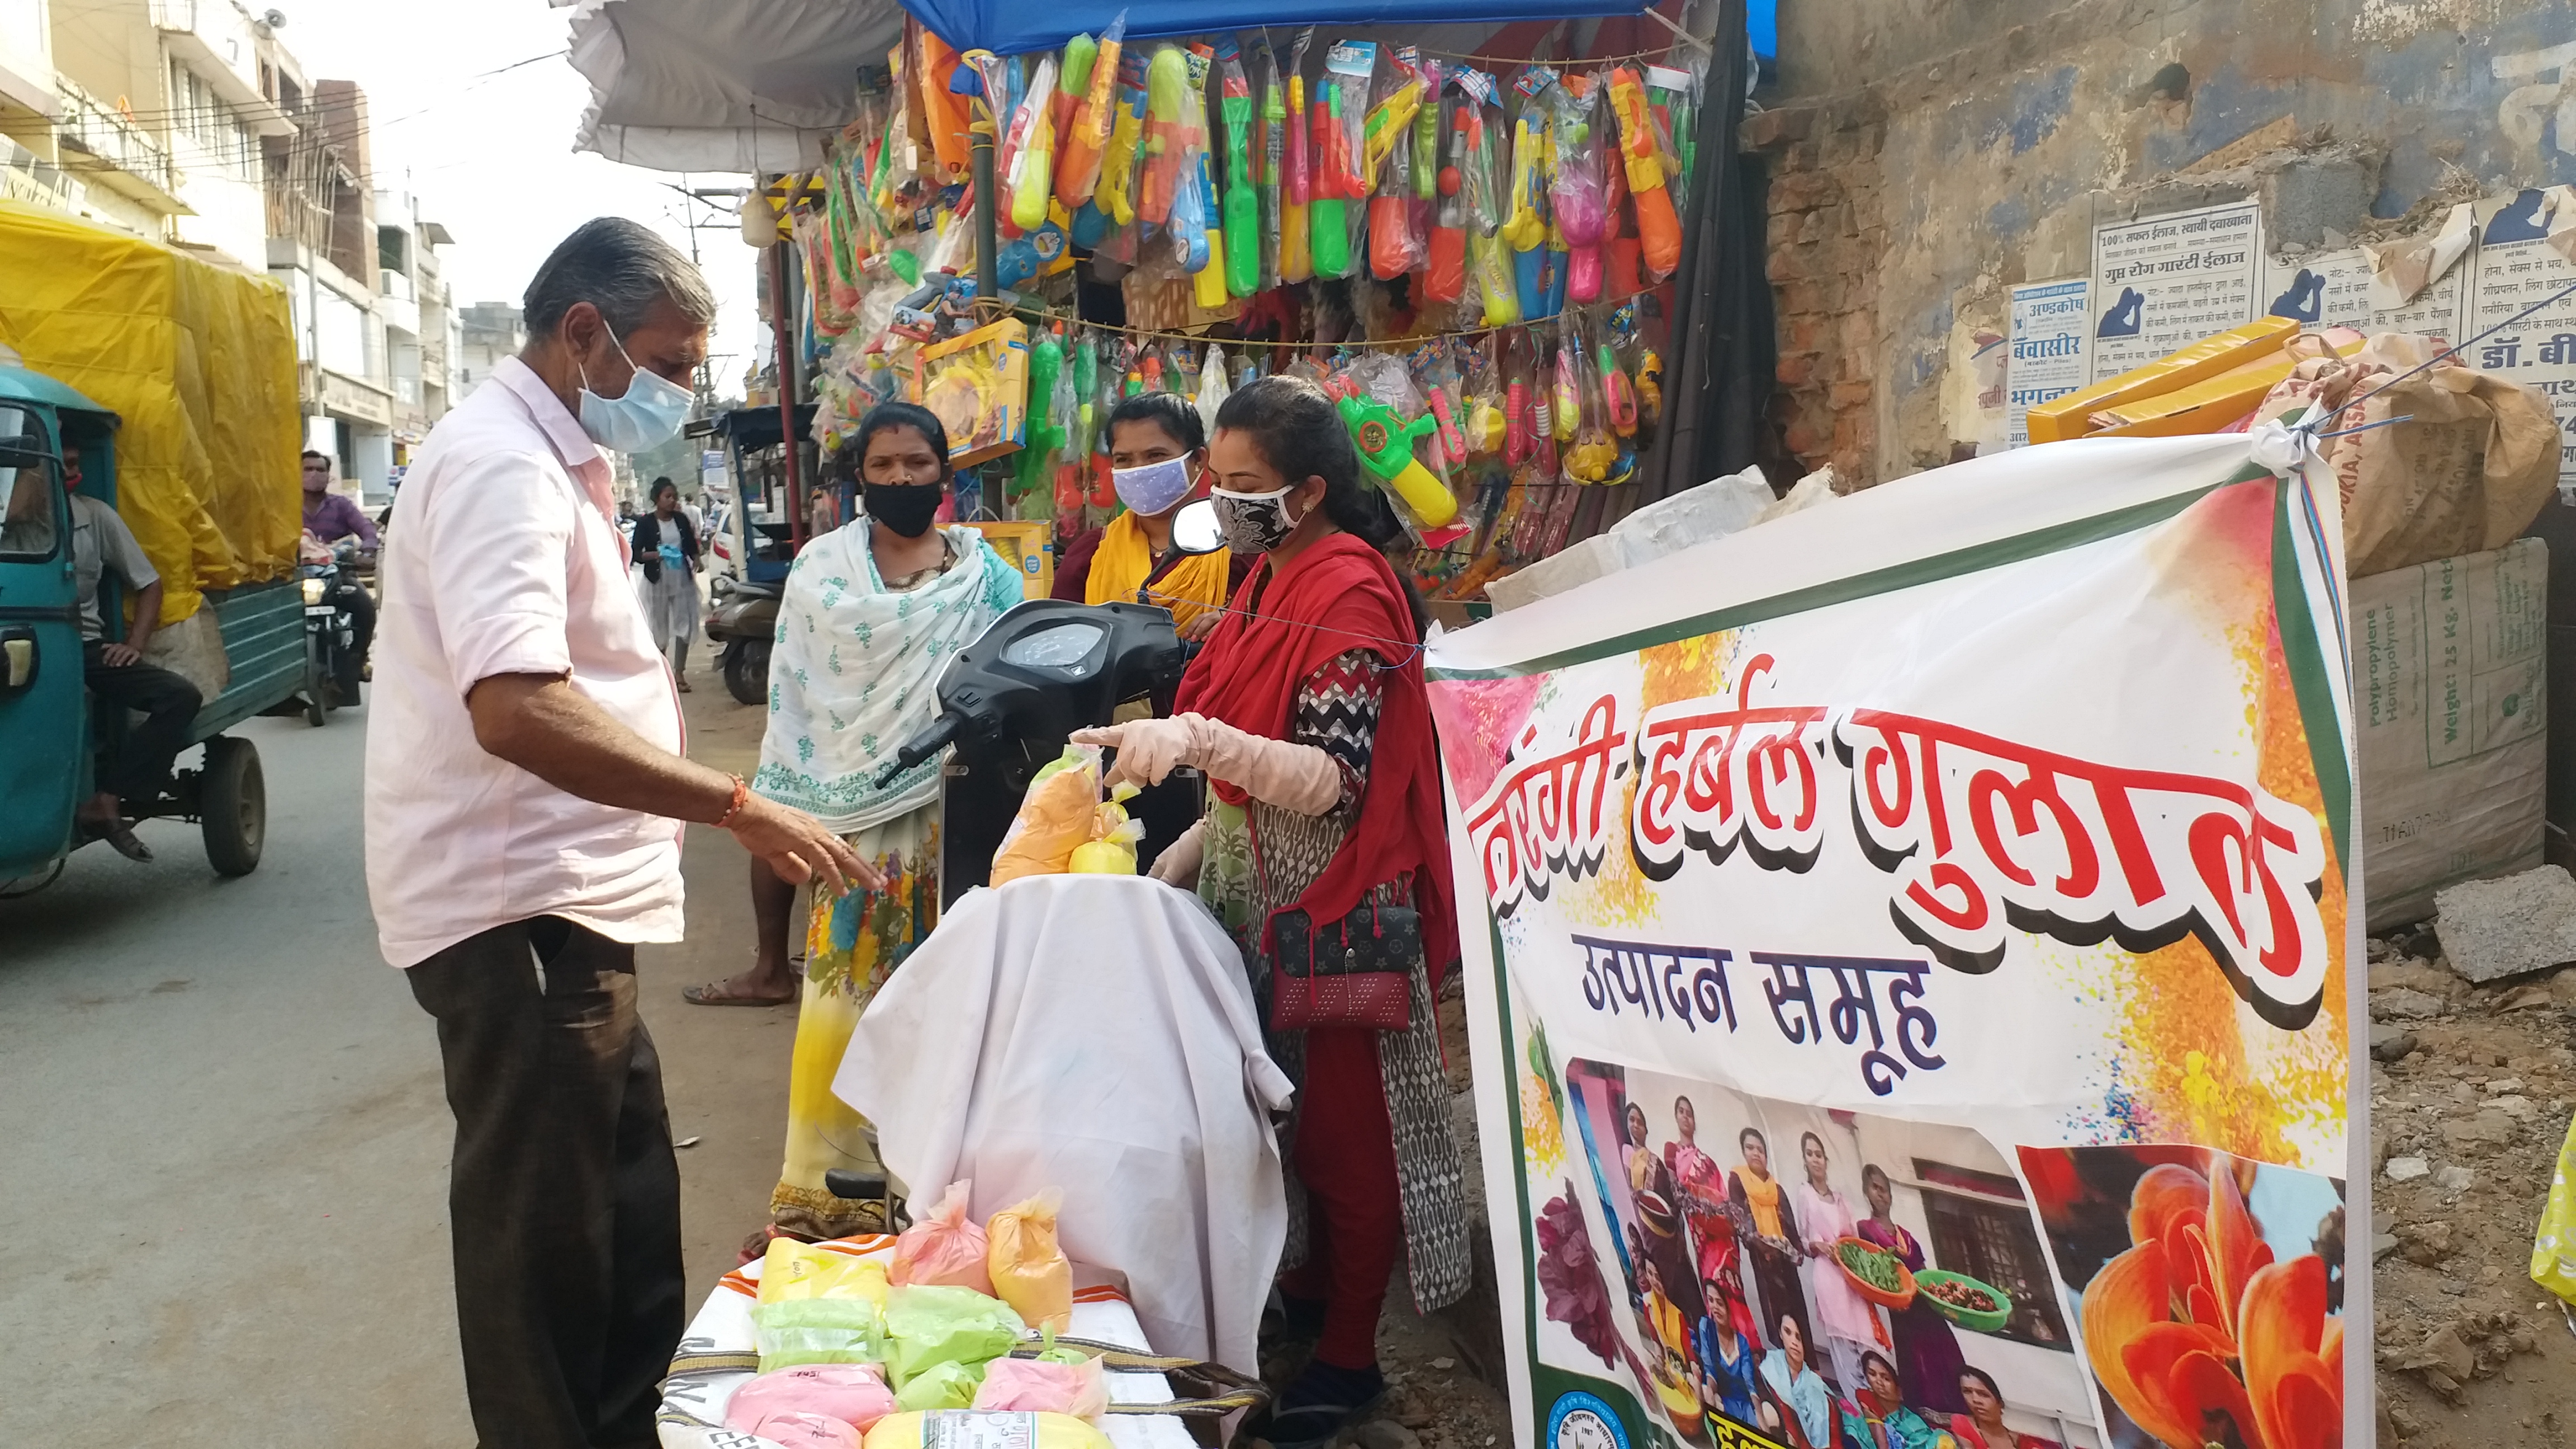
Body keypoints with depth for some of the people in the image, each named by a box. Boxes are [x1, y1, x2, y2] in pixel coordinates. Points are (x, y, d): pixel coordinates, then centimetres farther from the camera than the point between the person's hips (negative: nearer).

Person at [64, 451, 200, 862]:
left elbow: (149, 583, 13)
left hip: (86, 646, 4)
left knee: (181, 697, -17)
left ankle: (106, 802, -24)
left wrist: (135, 644, 1)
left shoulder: (95, 515, 8)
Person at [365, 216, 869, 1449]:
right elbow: (516, 709, -33)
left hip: (566, 905, 11)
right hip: (518, 913, -11)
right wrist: (738, 806, -33)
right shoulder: (501, 464, -18)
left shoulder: (552, 462, 16)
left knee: (629, 1212, 20)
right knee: (545, 1251, 2)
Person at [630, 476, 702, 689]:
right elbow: (636, 554, -7)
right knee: (659, 629, 3)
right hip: (658, 581, -3)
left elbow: (691, 545, 14)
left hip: (683, 580, 3)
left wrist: (696, 560, -6)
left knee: (684, 625, 0)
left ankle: (679, 672, 8)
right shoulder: (645, 523, -5)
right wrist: (656, 554, -23)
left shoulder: (682, 519, 6)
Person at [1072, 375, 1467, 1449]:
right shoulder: (1272, 580, 11)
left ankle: (1348, 1356, 17)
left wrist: (1197, 740, -35)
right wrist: (1184, 857, 13)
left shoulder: (1349, 594, -17)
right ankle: (1309, 1291, 34)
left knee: (1341, 1121, 3)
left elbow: (1333, 779, -25)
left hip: (1329, 907, -8)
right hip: (1255, 895, 8)